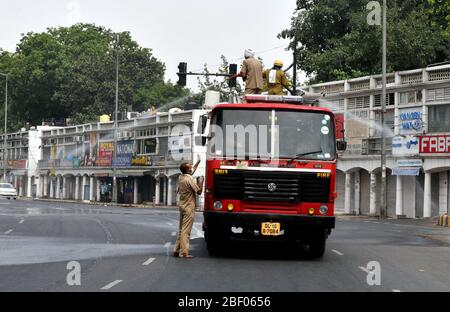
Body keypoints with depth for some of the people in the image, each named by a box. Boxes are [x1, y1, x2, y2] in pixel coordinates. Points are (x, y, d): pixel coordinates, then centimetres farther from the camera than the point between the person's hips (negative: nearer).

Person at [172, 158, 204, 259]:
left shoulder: (181, 177, 7)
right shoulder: (190, 179, -17)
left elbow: (191, 172, 28)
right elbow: (199, 191, -13)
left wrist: (197, 163, 33)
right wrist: (201, 181, -1)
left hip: (182, 206, 8)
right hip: (189, 207, -8)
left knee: (181, 230, 15)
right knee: (186, 231, -8)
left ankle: (176, 250, 16)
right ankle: (184, 253, -9)